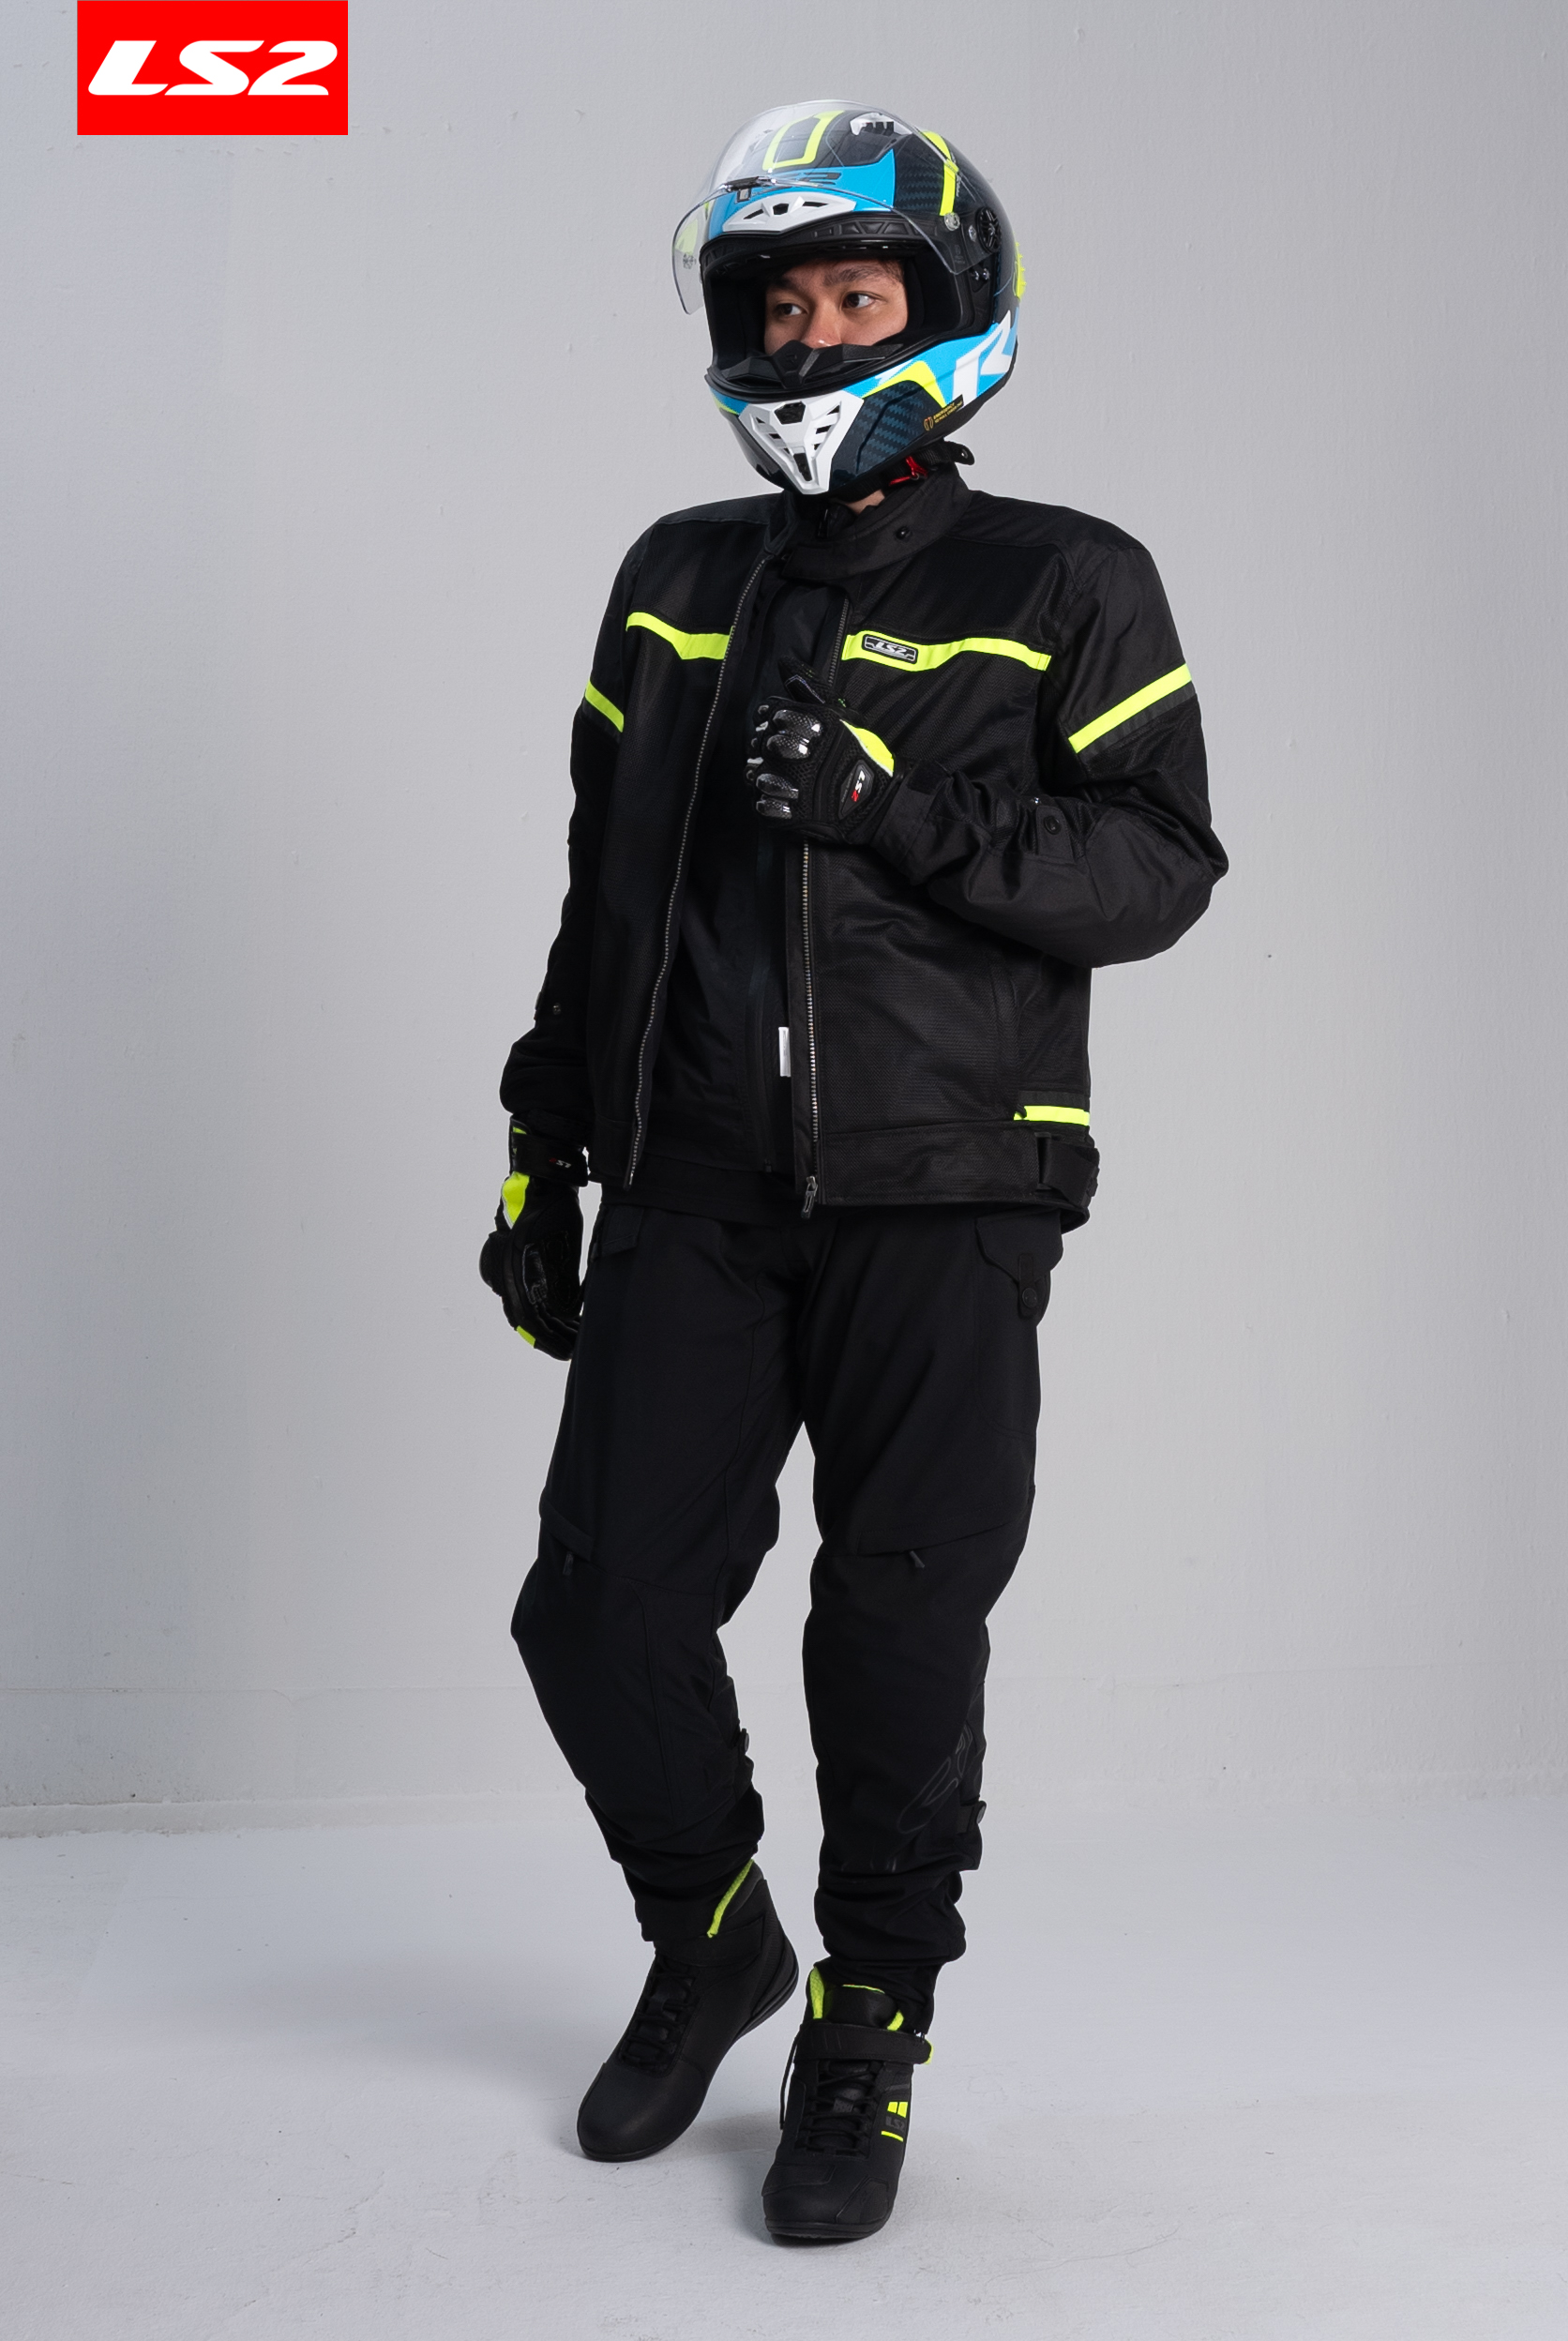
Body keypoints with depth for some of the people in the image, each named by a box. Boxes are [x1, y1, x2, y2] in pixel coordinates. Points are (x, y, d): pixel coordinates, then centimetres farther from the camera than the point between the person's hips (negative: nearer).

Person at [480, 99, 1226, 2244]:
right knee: (601, 1611, 1)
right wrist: (543, 1152, 16)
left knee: (900, 1640, 2)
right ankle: (712, 1941, 29)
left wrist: (899, 801, -20)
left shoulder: (1064, 591, 2)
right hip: (695, 1199, 4)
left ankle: (872, 2030, 23)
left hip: (940, 1203, -3)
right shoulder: (676, 585, 15)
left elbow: (1158, 866, -7)